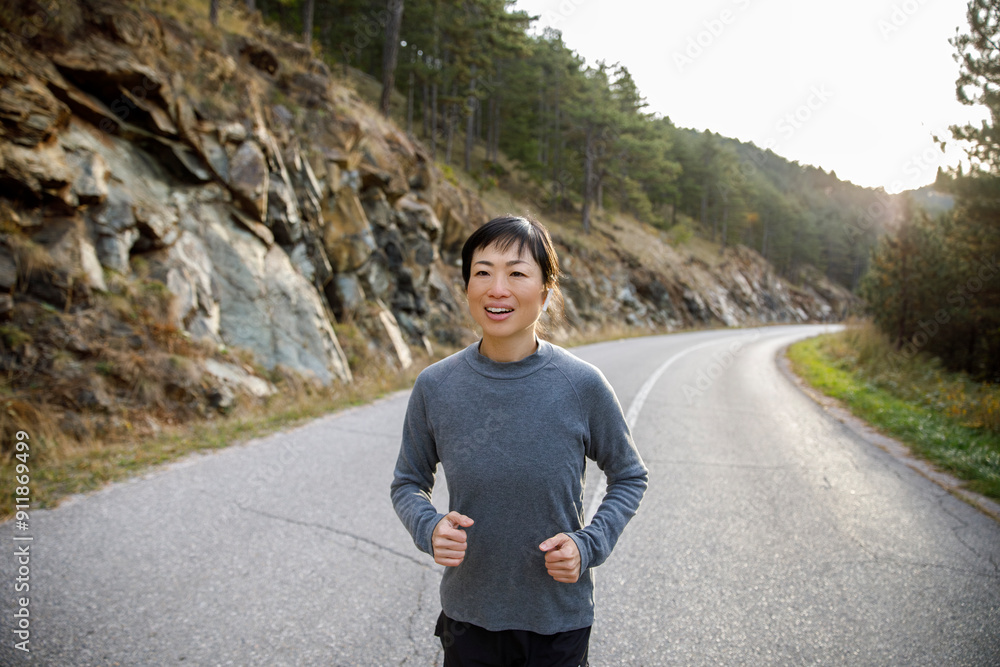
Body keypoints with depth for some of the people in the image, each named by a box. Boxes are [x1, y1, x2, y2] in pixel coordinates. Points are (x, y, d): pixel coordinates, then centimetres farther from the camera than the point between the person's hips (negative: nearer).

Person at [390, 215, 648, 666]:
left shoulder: (582, 386, -14)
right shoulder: (435, 387, -11)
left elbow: (629, 477, 0)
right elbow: (408, 482, 3)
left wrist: (589, 545, -14)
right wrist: (429, 528, -17)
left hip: (560, 619, 0)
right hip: (469, 616, 1)